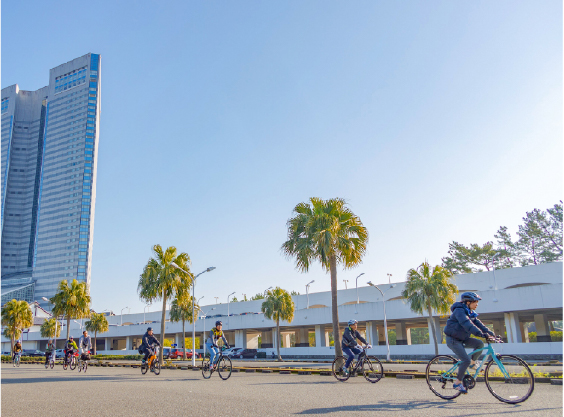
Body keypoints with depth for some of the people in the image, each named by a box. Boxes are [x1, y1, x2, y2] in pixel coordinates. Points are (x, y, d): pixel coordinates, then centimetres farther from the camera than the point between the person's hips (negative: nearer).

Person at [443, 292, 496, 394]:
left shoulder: (471, 313, 9)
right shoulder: (459, 311, -21)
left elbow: (478, 323, 3)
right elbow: (468, 325, -35)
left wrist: (490, 333, -11)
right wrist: (481, 334, -44)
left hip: (462, 339, 8)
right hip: (453, 340, -8)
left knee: (480, 344, -12)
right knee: (466, 360, -17)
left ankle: (473, 363, 10)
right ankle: (457, 383, -4)